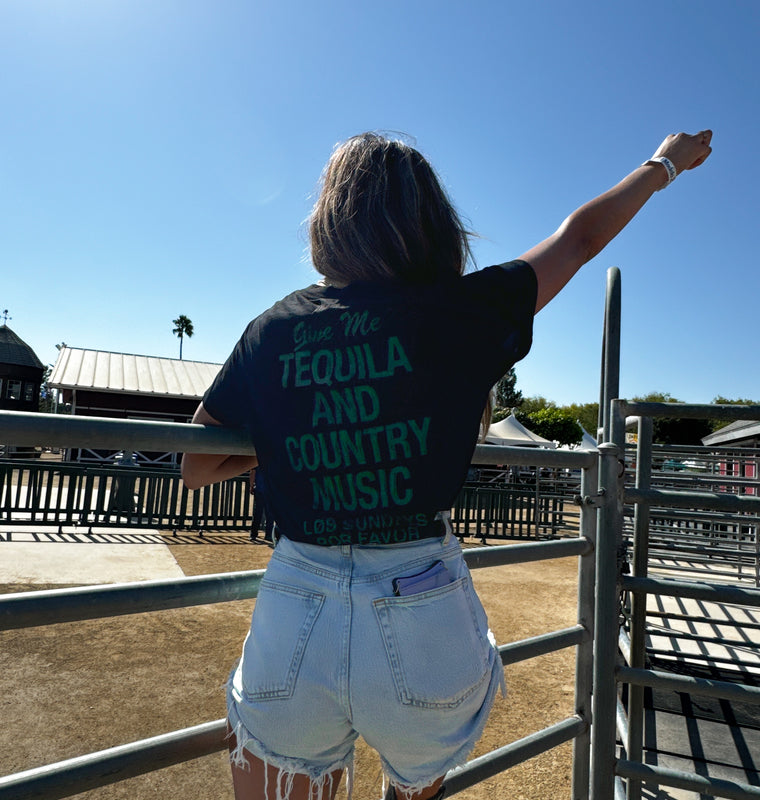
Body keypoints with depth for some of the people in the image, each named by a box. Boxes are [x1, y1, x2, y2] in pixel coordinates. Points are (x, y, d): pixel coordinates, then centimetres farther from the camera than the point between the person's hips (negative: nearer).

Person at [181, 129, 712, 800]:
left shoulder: (272, 330, 0)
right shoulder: (458, 313, -6)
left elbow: (196, 468, 7)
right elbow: (579, 237, 10)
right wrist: (665, 164, 27)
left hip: (293, 624, 1)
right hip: (422, 620, 0)